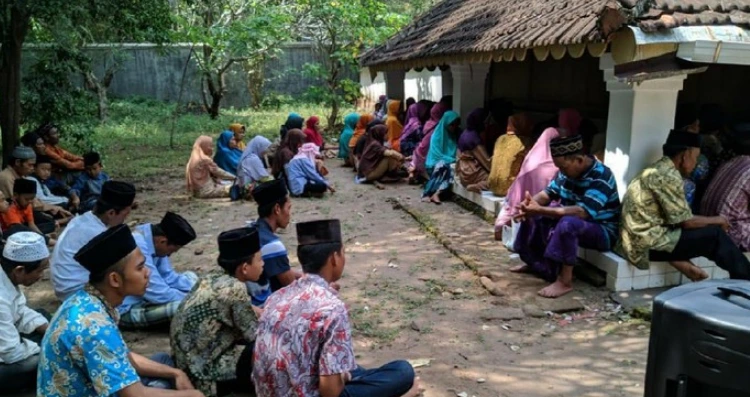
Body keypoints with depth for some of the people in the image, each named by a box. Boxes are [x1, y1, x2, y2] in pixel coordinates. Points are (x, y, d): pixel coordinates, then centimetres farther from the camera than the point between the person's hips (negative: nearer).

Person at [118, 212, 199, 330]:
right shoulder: (137, 248, -30)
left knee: (190, 277, 11)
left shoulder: (154, 237, -3)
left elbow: (169, 277, 6)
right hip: (127, 311, -10)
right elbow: (159, 295, -28)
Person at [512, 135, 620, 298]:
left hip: (602, 231, -8)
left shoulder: (601, 177, -28)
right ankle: (532, 262, 13)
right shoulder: (567, 171, -4)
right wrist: (530, 203, -22)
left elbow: (582, 212, -38)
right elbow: (549, 192, 2)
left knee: (568, 223, -38)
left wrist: (540, 210, -42)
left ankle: (565, 281, -29)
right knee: (532, 215, 2)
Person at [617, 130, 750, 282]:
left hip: (638, 240, 9)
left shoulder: (658, 170, 13)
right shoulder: (668, 176, -15)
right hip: (648, 243, -9)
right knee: (715, 235, -3)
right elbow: (686, 221, -12)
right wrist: (718, 220, 4)